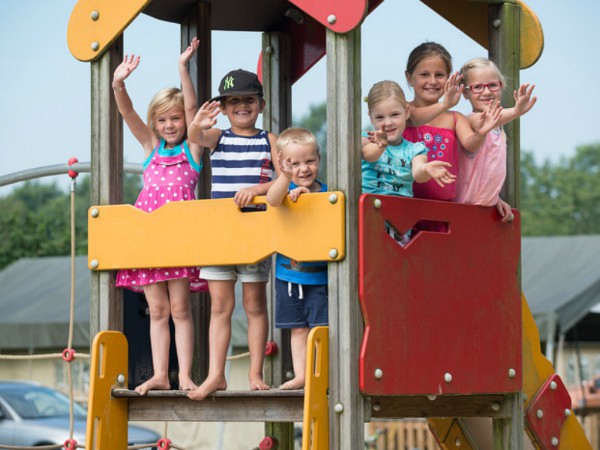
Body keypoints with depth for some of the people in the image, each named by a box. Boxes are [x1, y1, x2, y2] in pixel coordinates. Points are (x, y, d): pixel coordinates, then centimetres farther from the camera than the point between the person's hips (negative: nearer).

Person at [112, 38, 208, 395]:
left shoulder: (192, 149, 6)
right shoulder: (151, 148, 15)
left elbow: (192, 106, -6)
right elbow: (128, 113, 4)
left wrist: (183, 68, -16)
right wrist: (119, 85, -14)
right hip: (148, 232, 4)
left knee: (180, 307, -5)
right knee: (157, 309, 5)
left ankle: (185, 376, -3)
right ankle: (159, 375, 6)